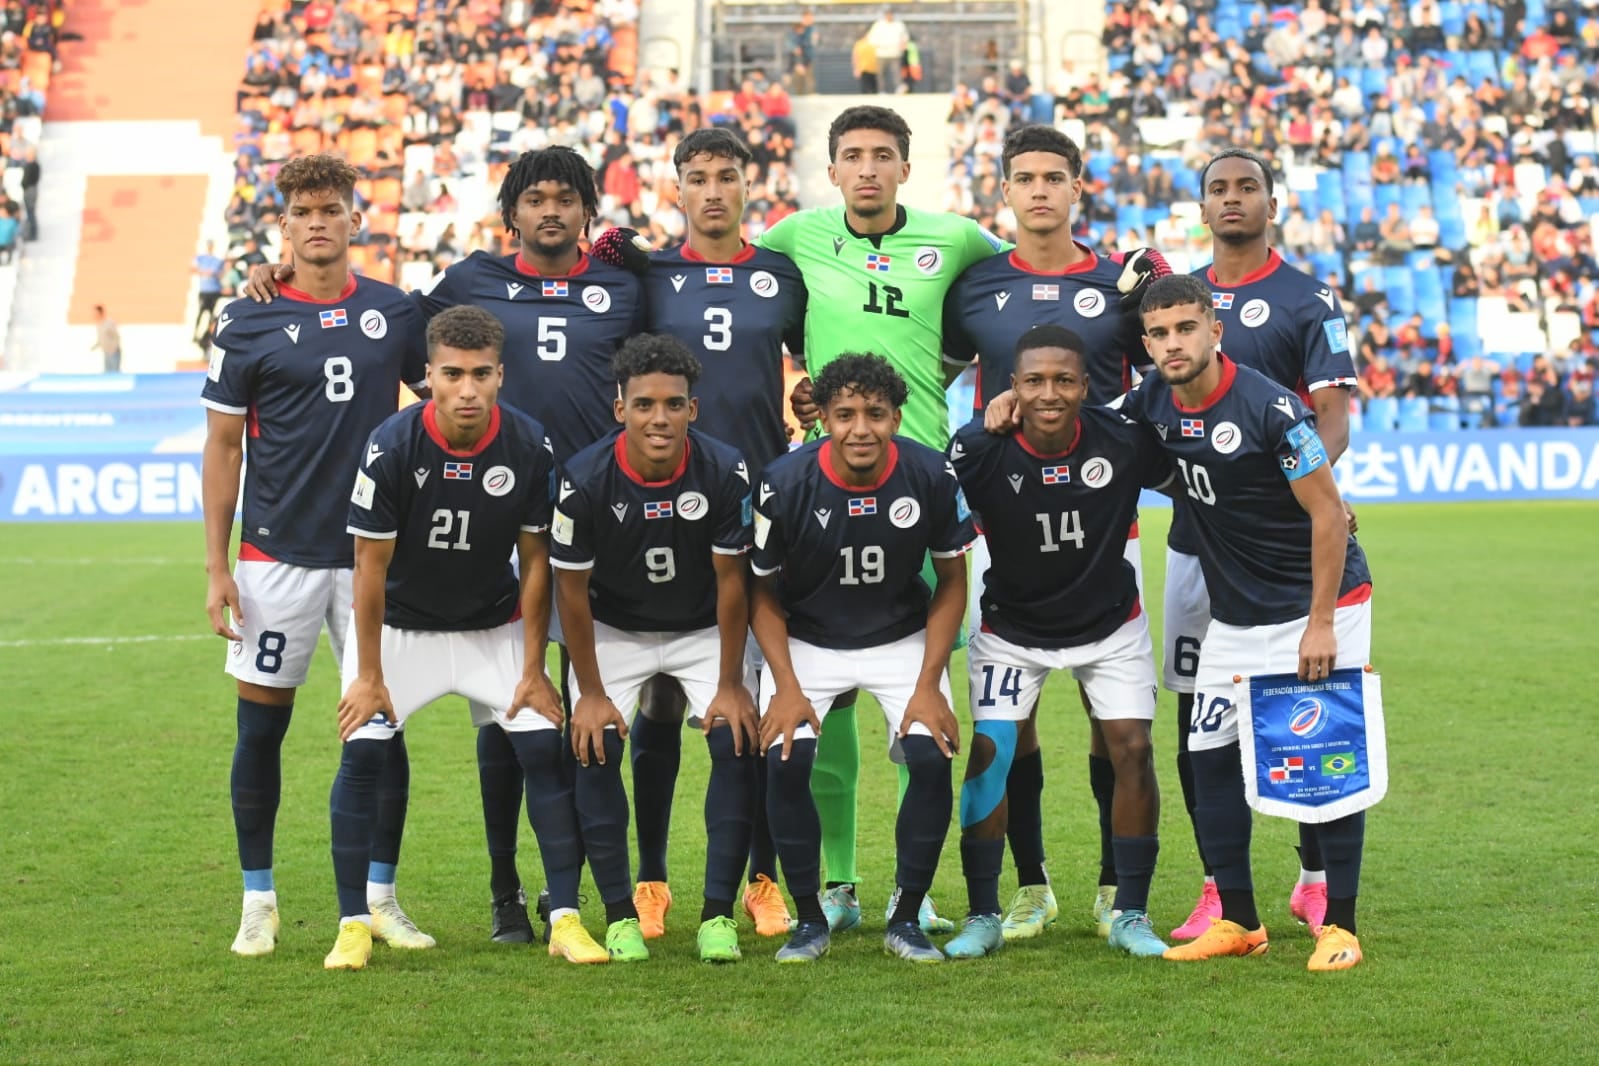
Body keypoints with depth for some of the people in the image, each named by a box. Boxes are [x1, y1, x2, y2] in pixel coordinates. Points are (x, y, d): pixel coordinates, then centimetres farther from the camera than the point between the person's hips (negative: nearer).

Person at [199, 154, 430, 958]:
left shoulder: (395, 313, 4)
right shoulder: (248, 322, -1)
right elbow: (223, 446, 1)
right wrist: (216, 568, -3)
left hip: (375, 553, 2)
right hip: (278, 554, -2)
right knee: (261, 728, 4)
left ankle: (380, 897, 15)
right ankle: (258, 901, 17)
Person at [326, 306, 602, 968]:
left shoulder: (529, 447, -18)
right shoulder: (393, 446, -24)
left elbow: (535, 563, -7)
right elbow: (371, 567, -16)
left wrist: (533, 669, -7)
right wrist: (370, 676, -12)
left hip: (494, 627, 2)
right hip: (401, 625, -2)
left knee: (543, 747, -10)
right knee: (363, 752, -14)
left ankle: (566, 919, -2)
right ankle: (353, 925, -2)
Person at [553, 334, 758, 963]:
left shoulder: (724, 472, -24)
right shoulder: (585, 480, -25)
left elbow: (730, 584, -14)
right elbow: (572, 591, -13)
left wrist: (730, 685, -12)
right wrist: (590, 693, -11)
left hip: (703, 629, 0)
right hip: (615, 630, 0)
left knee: (737, 744, -16)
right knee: (594, 750, -16)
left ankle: (718, 915, -6)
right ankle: (620, 915, -2)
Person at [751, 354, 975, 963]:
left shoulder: (932, 476, -17)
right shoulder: (785, 484, -20)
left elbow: (951, 583, -5)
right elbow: (763, 593, -7)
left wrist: (928, 684, -12)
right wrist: (787, 685, -16)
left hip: (902, 640, 1)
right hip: (805, 643, -1)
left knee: (932, 759, -18)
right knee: (786, 761, -20)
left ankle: (907, 918, 0)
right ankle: (809, 919, -2)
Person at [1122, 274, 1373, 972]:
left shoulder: (1268, 407, -21)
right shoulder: (1152, 404, -1)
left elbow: (1327, 513, -18)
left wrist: (1321, 623, -20)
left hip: (1320, 603, -7)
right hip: (1235, 618, 7)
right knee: (1210, 755, 3)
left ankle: (1339, 927, 1)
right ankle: (1237, 922, 13)